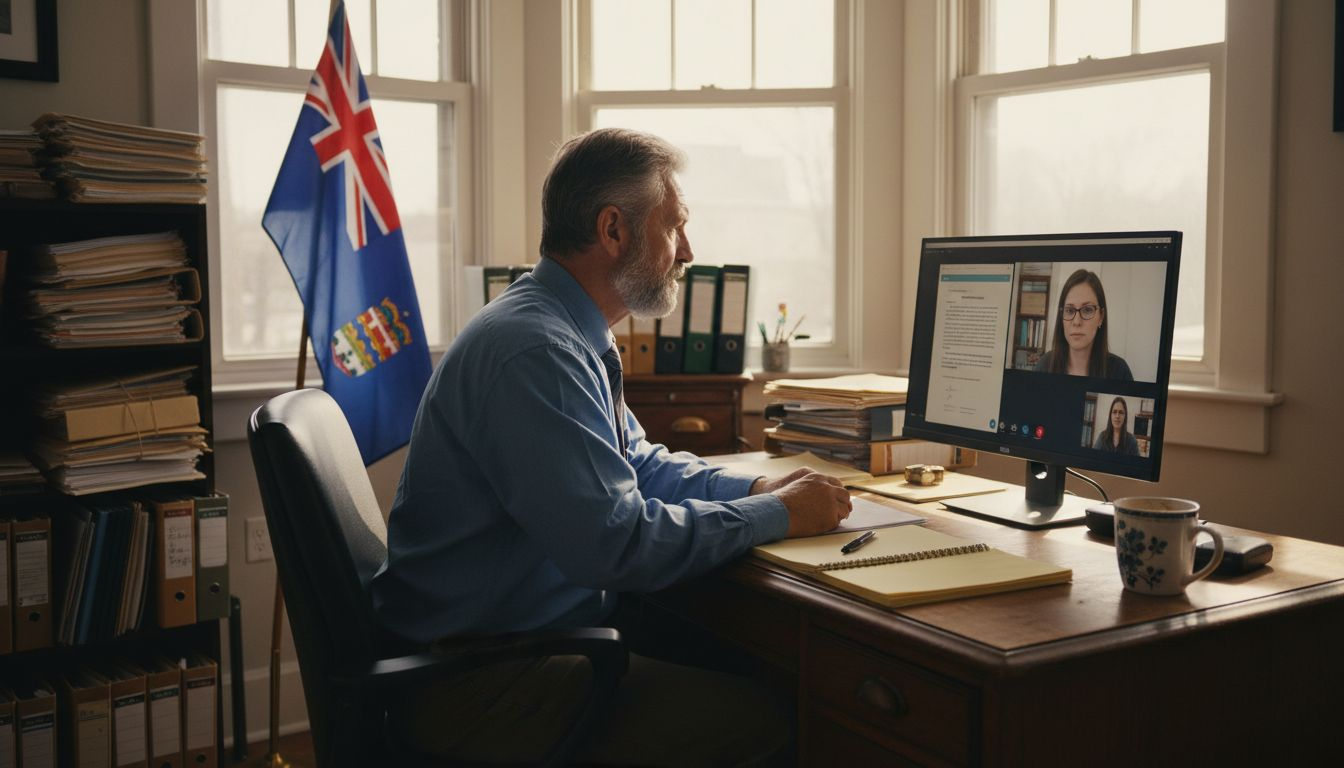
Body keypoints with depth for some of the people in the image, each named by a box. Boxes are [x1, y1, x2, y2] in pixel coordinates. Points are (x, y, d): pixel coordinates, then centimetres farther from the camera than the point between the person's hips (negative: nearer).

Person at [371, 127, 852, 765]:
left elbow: (635, 464, 20)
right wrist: (777, 515, -15)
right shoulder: (532, 352, -23)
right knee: (766, 717, -19)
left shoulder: (568, 334, 10)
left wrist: (754, 488, 3)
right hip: (480, 681, -10)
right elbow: (617, 543, -27)